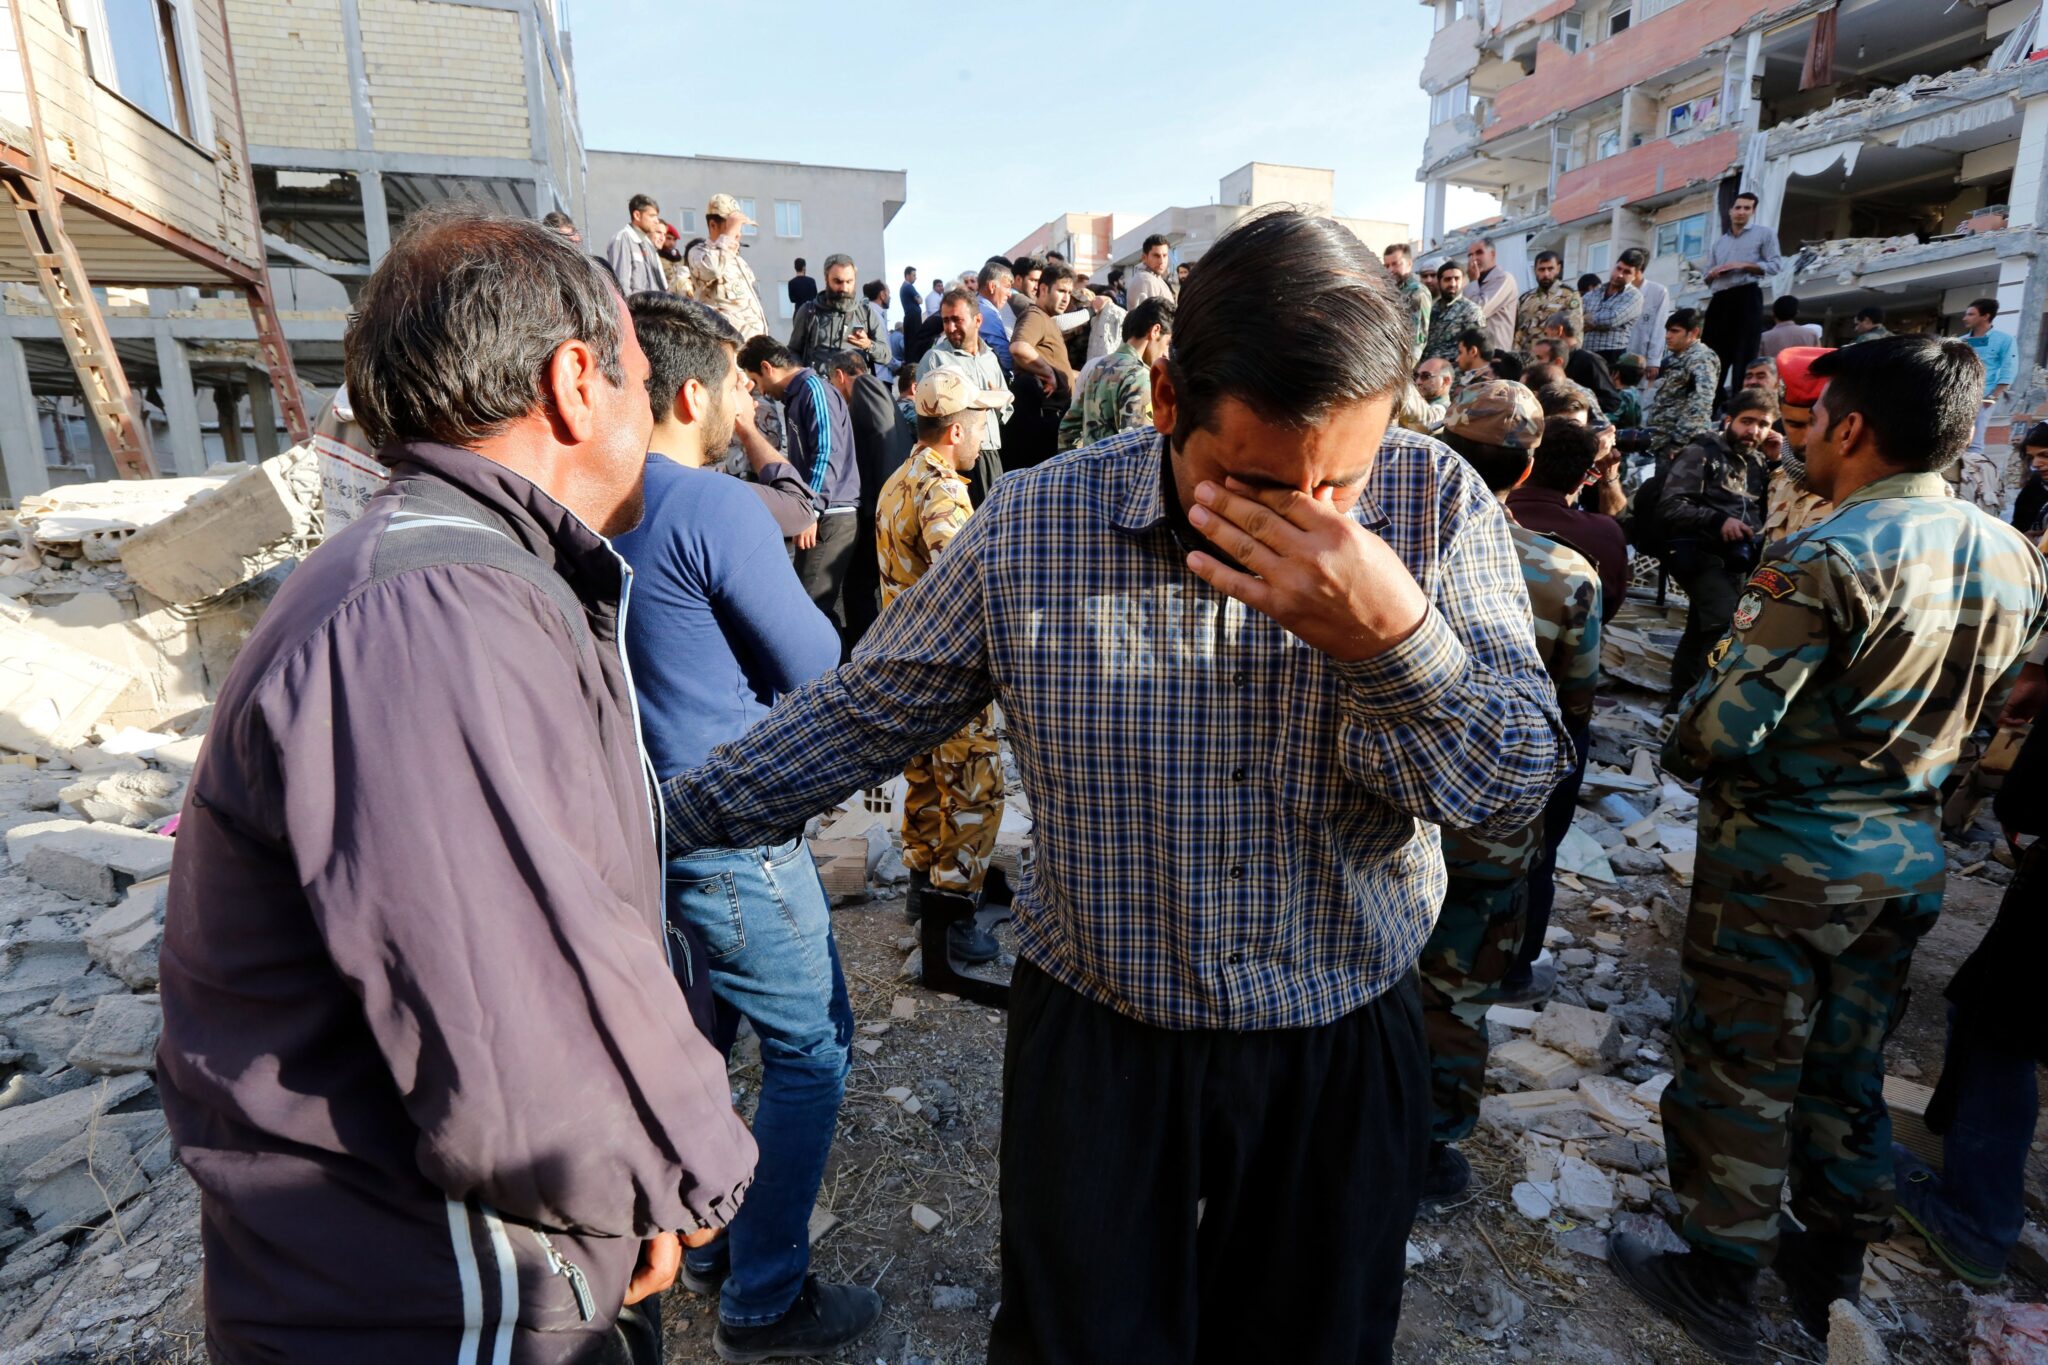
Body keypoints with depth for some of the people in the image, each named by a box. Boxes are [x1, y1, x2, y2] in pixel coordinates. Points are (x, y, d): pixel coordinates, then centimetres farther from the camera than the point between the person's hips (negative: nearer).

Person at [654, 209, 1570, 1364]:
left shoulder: (1439, 505, -12)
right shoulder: (1031, 530, -15)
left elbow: (1521, 785, -12)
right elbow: (861, 716, -4)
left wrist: (1393, 639, -32)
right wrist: (664, 817, -3)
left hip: (1344, 1049, 2)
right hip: (1098, 1045, -1)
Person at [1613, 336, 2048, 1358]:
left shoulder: (1827, 560, -23)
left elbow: (1725, 726, -24)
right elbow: (1963, 709, 11)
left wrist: (1680, 754, -4)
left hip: (1783, 856, -7)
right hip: (1910, 853, 7)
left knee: (1737, 1071, 9)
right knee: (1848, 1070, 21)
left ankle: (1721, 1282, 25)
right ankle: (1831, 1270, 39)